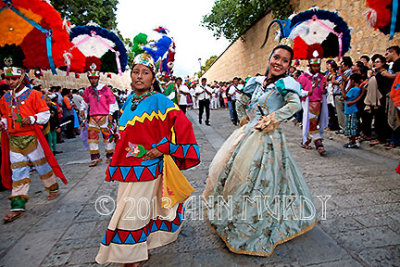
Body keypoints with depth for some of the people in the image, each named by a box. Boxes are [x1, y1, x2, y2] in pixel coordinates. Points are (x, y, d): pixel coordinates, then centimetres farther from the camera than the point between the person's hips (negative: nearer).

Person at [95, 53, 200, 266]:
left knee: (133, 212, -1)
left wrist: (161, 148, -18)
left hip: (147, 166, -7)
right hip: (128, 167, 8)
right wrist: (116, 164, 22)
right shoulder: (129, 101, 9)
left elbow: (182, 124, -19)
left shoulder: (158, 101, -14)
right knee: (128, 208, 20)